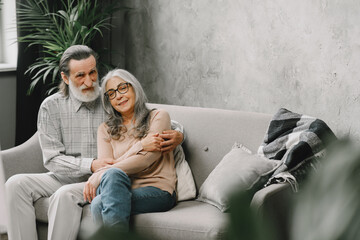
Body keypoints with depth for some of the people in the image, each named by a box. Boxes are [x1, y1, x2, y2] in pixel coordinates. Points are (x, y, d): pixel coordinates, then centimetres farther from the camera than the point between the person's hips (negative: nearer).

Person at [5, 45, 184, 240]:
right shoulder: (51, 107, 1)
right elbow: (52, 159, -6)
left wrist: (177, 136, -18)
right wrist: (91, 164, -22)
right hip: (64, 178, 3)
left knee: (65, 195, -33)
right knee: (16, 184, -20)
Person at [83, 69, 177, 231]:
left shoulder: (158, 117, 10)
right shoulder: (105, 129, 22)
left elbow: (146, 159, -6)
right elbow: (104, 165, 4)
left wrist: (97, 177, -13)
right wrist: (141, 145, -14)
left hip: (157, 190, -3)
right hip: (123, 187, 3)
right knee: (112, 174, -35)